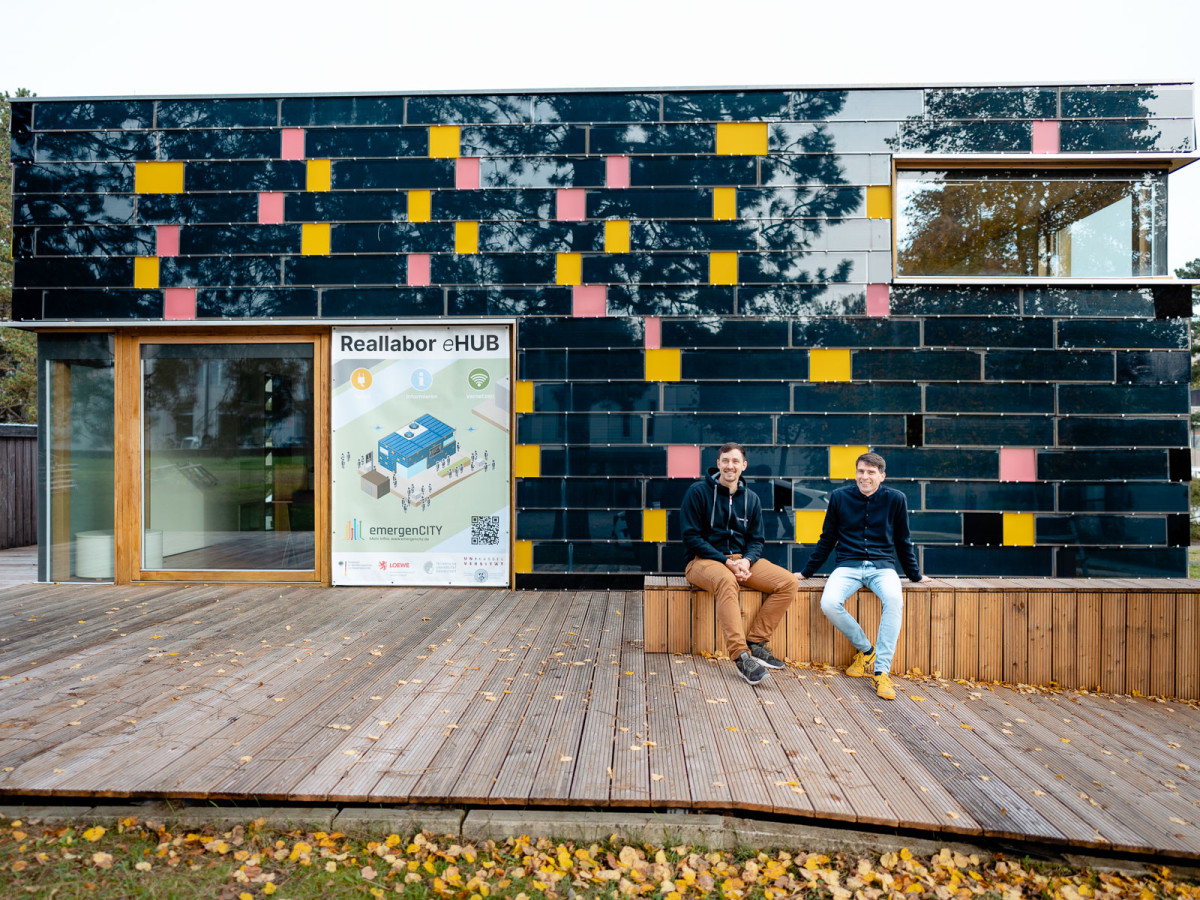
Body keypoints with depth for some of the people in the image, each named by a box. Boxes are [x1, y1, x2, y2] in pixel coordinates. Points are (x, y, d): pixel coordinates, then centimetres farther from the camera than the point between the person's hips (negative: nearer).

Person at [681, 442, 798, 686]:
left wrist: (746, 561, -12)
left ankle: (755, 642, -11)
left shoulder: (751, 498, 12)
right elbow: (691, 537, -9)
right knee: (727, 581, -39)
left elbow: (756, 540, 12)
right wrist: (726, 561, -17)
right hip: (703, 560, -5)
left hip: (742, 558, 6)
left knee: (788, 582, -15)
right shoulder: (698, 492, -3)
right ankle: (741, 656, -38)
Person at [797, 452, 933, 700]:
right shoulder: (839, 497, 4)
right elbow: (827, 540, 13)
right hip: (848, 565, 1)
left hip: (882, 566, 0)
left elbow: (903, 542, 17)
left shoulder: (895, 500, 4)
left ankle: (882, 671, -25)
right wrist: (806, 572, 15)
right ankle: (865, 650, -2)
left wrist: (915, 575, 22)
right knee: (829, 604, -29)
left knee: (894, 600, -35)